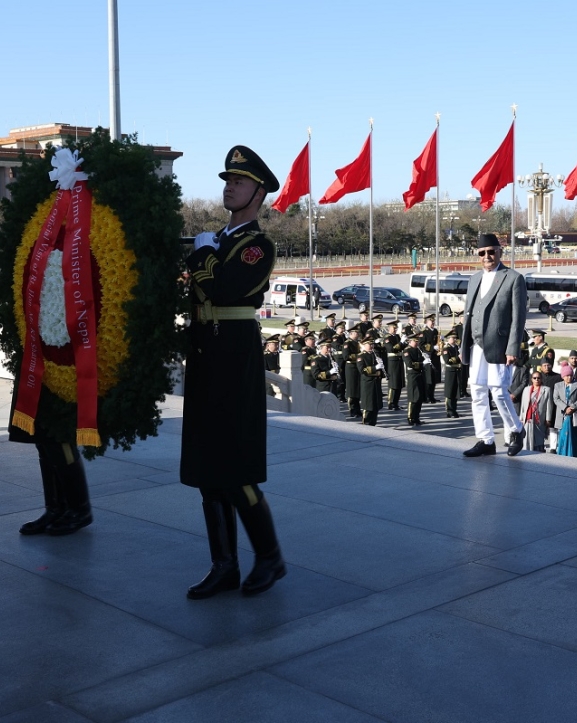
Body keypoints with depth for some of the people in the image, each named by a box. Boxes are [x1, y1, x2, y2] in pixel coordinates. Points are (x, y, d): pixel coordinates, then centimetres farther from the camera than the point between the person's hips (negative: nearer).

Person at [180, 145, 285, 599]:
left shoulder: (260, 245, -7)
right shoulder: (214, 242, 17)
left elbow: (224, 290, -22)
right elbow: (191, 293, 11)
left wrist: (203, 253, -8)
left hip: (236, 364, -8)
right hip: (204, 364, 8)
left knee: (235, 472, -4)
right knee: (207, 470, 9)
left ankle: (270, 558, 13)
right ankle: (224, 566, 17)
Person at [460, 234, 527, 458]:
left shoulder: (514, 279, -2)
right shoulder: (475, 279, 16)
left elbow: (518, 317, -7)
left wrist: (513, 349, -13)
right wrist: (464, 346, 12)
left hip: (498, 347, -6)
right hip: (476, 347, 6)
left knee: (498, 391, -7)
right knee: (478, 394, 6)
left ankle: (516, 431, 17)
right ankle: (485, 441, 14)